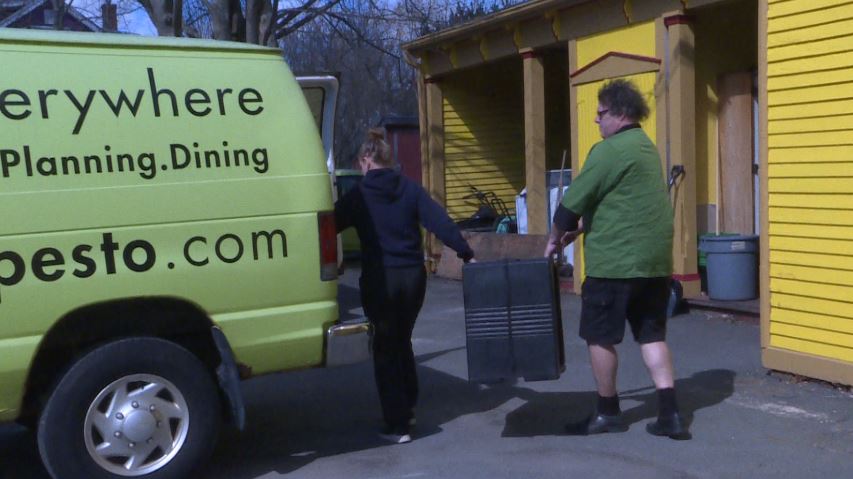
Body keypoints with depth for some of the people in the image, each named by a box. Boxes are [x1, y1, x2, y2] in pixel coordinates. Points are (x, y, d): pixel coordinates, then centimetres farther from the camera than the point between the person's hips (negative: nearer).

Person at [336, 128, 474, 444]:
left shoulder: (358, 196, -5)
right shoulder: (410, 189, 3)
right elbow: (441, 223, -5)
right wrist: (466, 255, -2)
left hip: (379, 279, -4)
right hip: (413, 276, 4)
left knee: (385, 350, 7)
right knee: (402, 342, 23)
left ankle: (397, 425, 6)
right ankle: (407, 410, 32)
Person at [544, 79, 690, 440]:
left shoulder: (609, 150, -13)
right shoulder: (646, 147, 16)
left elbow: (572, 202, -11)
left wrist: (555, 238, 4)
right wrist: (581, 227, 22)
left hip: (615, 261, -8)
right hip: (654, 260, 9)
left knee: (599, 336, 6)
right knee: (651, 334, 11)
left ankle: (608, 413, 16)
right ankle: (669, 414, 7)